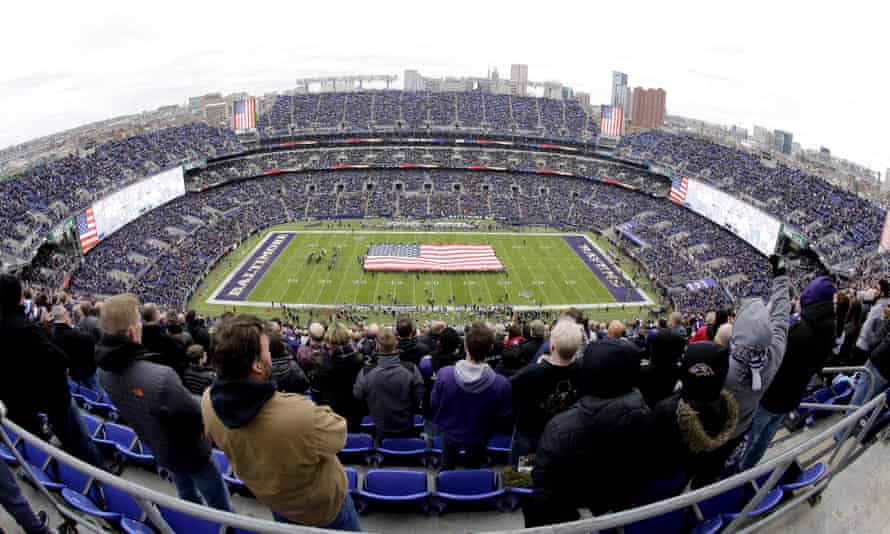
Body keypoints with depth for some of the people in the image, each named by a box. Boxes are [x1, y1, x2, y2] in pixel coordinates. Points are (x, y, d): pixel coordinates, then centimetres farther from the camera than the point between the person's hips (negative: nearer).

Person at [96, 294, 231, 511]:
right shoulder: (161, 377, -43)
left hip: (160, 451, 7)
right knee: (219, 503, 18)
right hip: (190, 452, -7)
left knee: (187, 497, 33)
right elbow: (196, 415, -30)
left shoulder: (104, 370, -17)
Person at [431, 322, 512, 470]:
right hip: (479, 437, 0)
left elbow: (434, 405, -14)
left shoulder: (444, 374, -33)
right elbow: (503, 416, -17)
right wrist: (487, 431, 5)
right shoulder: (501, 384, -35)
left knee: (447, 466, 30)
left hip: (450, 432, 1)